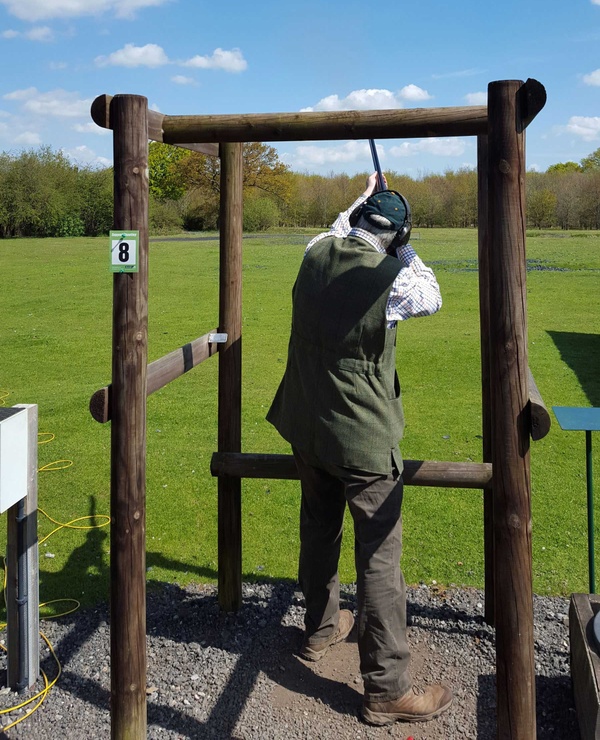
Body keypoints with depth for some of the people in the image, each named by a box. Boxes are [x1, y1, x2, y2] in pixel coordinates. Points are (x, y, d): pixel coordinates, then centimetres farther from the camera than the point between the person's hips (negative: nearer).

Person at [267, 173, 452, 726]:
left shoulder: (316, 256, -3)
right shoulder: (389, 279, -20)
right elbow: (431, 299, 1)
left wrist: (362, 200, 35)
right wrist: (406, 253, 9)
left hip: (307, 428, 7)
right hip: (363, 437, -7)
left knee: (319, 530, 23)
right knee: (379, 554, -1)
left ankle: (320, 628, 43)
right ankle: (387, 689, 6)